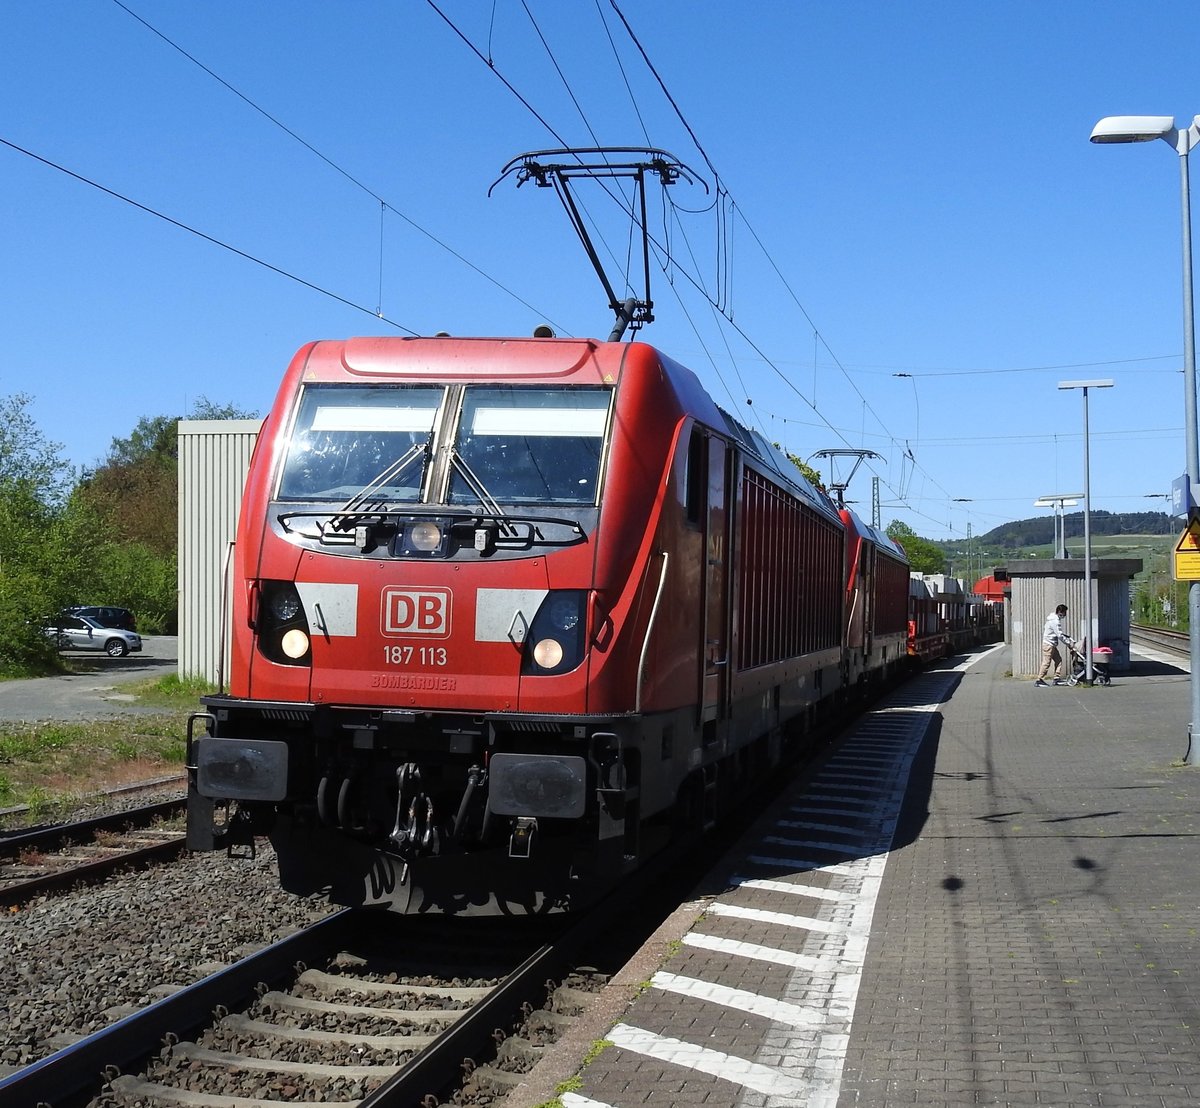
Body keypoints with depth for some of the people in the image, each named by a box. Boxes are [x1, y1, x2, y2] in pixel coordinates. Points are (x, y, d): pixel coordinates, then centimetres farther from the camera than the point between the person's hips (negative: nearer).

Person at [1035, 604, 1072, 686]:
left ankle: (1057, 678, 11)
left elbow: (1060, 633, 22)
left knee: (1058, 660, 10)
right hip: (1048, 644, -10)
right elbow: (1060, 635, -20)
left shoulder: (1055, 619, 14)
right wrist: (1068, 642, -12)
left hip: (1052, 645, 10)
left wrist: (1068, 638, 13)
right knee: (1046, 662, -8)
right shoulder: (1055, 621, -18)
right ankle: (1039, 680, -5)